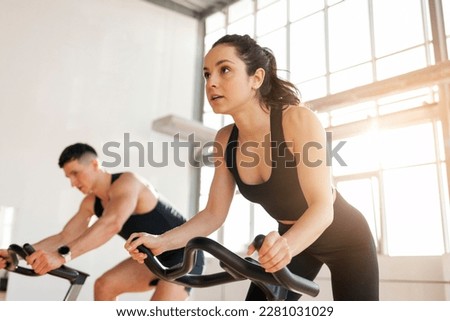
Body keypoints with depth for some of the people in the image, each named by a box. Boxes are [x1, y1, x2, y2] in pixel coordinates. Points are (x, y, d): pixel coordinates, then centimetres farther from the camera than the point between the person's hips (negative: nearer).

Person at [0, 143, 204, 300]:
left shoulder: (126, 182, -24)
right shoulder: (91, 203, 3)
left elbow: (112, 224, -43)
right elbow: (64, 237, -1)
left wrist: (63, 255, -54)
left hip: (184, 253, -8)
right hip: (155, 257, 8)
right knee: (104, 286, -5)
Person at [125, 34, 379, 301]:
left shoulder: (298, 120, -29)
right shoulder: (225, 140, -12)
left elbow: (322, 207, -34)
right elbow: (213, 215, -9)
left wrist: (286, 245, -54)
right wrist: (161, 242, -24)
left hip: (345, 238, -4)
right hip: (292, 241, 5)